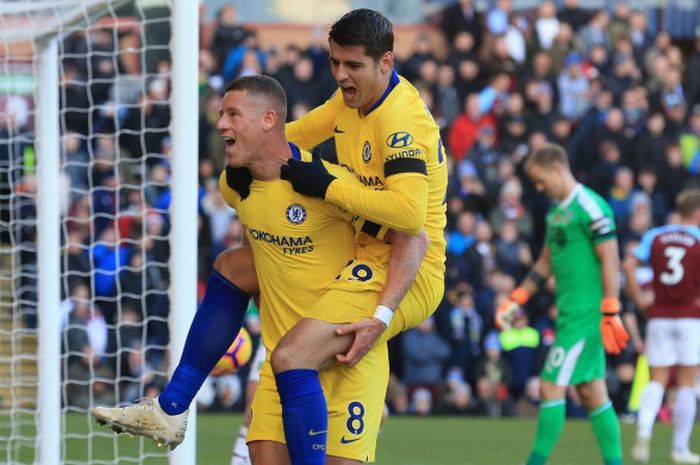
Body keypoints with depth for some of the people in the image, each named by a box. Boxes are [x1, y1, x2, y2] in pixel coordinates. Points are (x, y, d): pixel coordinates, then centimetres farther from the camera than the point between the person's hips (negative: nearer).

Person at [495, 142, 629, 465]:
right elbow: (545, 264, 24)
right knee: (591, 392, 9)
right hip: (569, 314, 9)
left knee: (552, 388, -9)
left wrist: (611, 314, -19)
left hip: (584, 315, -9)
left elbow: (610, 261, -16)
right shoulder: (557, 212, 16)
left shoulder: (590, 208, -13)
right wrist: (515, 302, 20)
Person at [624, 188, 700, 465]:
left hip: (659, 318, 3)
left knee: (657, 381, 7)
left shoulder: (655, 237, 6)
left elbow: (629, 265, -5)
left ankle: (644, 427, -21)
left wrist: (638, 298, 1)